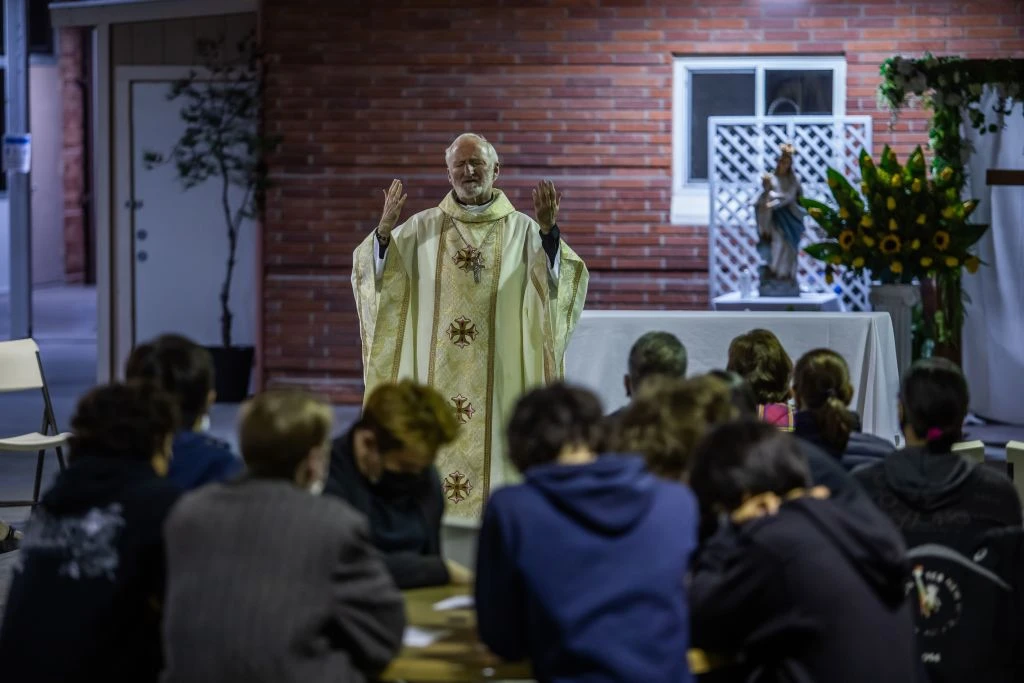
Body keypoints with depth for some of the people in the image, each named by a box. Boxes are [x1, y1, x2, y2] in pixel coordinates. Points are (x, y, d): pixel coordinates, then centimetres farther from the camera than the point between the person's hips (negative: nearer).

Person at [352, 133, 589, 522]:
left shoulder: (522, 230, 4)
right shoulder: (422, 228, 8)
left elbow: (560, 285, -10)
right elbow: (376, 277, -1)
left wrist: (549, 232, -26)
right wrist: (385, 229, -19)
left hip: (497, 379, -1)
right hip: (434, 377, 1)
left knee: (491, 451, -2)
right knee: (435, 450, -1)